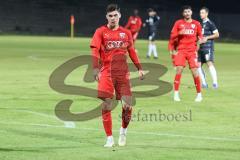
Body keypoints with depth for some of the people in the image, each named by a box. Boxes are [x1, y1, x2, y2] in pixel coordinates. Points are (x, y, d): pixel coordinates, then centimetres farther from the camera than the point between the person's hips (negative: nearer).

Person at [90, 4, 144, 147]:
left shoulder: (126, 33, 12)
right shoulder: (101, 32, 2)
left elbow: (131, 51, 20)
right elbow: (95, 51, -7)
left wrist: (139, 68, 13)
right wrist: (96, 69, -20)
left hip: (123, 73, 2)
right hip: (107, 72, -2)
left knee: (128, 105, -5)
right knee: (106, 106, -5)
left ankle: (123, 131, 22)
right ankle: (109, 139, 5)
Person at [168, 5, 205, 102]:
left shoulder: (196, 24, 7)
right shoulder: (178, 23, 4)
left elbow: (200, 35, 18)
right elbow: (172, 36, 4)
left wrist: (201, 39, -3)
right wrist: (179, 33, -15)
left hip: (192, 51, 1)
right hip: (181, 50, -1)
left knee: (195, 71, -6)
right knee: (179, 70, -14)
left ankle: (199, 94, 6)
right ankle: (176, 94, -6)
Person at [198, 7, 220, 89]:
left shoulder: (210, 23, -6)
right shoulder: (201, 23, 17)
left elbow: (217, 34, -9)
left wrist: (207, 37, -15)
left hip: (208, 47, -8)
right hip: (201, 47, 8)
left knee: (209, 63, -19)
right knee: (198, 65, 5)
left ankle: (215, 83, -21)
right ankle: (204, 83, 13)